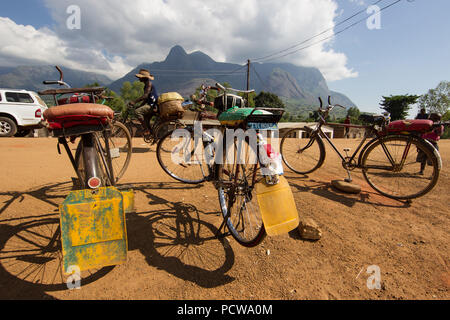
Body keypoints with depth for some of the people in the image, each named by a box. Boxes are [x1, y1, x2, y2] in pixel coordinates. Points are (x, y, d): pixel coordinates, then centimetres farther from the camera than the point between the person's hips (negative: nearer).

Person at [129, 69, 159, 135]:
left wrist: (134, 102, -26)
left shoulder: (149, 83, -10)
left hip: (153, 105, -10)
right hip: (151, 105, 10)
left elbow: (145, 96, -23)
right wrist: (139, 106, 19)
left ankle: (146, 130, -16)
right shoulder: (146, 84, 21)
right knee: (146, 120, 18)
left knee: (137, 111, -21)